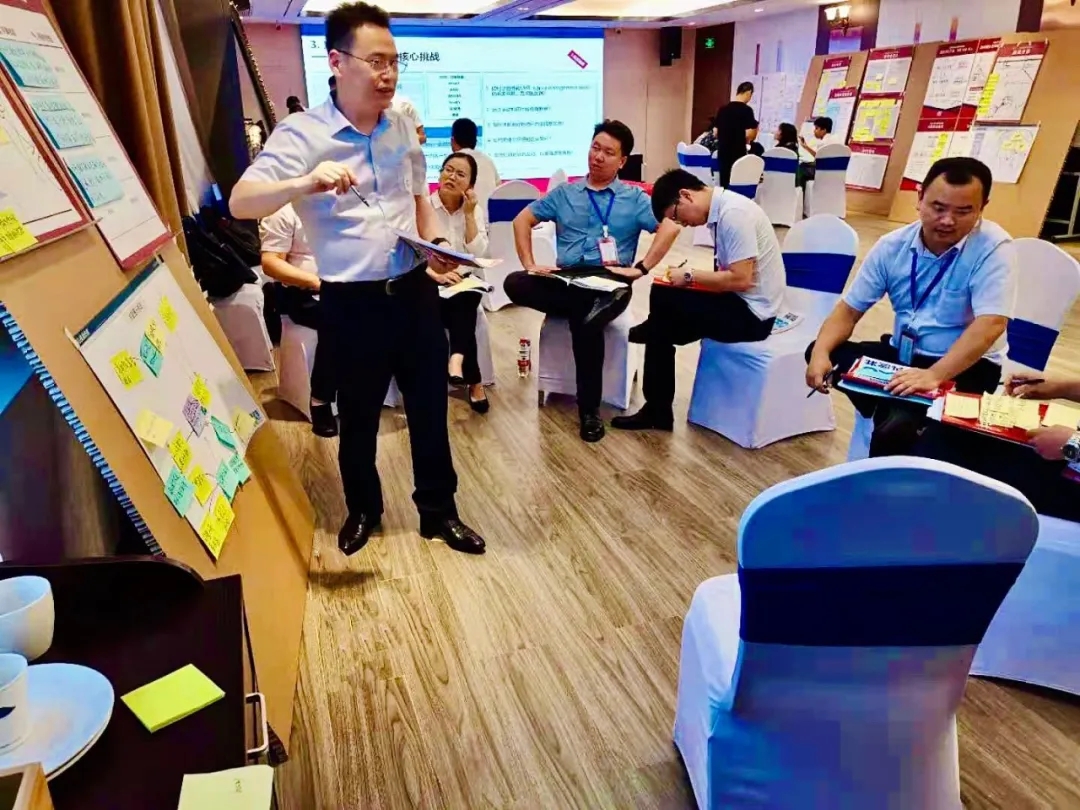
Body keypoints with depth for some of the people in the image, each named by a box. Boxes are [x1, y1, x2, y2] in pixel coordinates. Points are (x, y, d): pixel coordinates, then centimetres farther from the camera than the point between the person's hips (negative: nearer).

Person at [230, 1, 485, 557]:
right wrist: (304, 184, -40)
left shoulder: (402, 127, 6)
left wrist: (437, 244, 2)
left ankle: (438, 512, 29)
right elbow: (241, 202, -22)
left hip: (414, 291, 4)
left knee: (430, 410, 11)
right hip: (351, 302, -4)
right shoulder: (301, 134, -10)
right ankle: (363, 511, 36)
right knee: (358, 417, 13)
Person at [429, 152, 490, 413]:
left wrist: (469, 215, -11)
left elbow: (478, 254, -6)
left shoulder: (475, 210, 6)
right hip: (430, 284, -2)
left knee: (462, 302, -32)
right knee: (460, 310, -30)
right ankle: (474, 382, -24)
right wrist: (435, 274, -27)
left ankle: (457, 359, -42)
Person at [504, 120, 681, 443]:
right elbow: (522, 221, 17)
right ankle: (588, 309, -22)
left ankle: (590, 409, -19)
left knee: (586, 323, -36)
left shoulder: (634, 198, 10)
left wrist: (641, 268, -10)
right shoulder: (564, 193, 18)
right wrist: (530, 264, 4)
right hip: (566, 279, 3)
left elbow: (670, 228, -2)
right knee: (514, 284, -25)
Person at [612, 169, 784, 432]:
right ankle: (657, 410, 9)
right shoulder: (721, 209, 7)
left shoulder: (733, 214, -20)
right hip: (740, 303, 9)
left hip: (750, 312, -9)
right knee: (662, 296, 4)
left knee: (663, 306, -12)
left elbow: (741, 279, -25)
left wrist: (689, 277, -14)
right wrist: (694, 277, -2)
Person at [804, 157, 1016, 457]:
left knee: (897, 424, -31)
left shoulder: (993, 247, -15)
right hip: (901, 353, 5)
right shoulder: (892, 245, -3)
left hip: (965, 366, -5)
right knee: (821, 353, -15)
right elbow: (849, 309, -1)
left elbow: (990, 324, -26)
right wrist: (821, 352, -21)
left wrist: (934, 375, -39)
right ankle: (891, 418, -8)